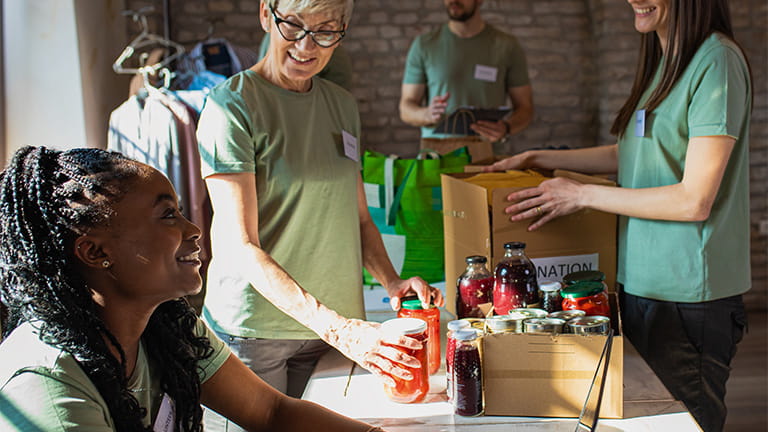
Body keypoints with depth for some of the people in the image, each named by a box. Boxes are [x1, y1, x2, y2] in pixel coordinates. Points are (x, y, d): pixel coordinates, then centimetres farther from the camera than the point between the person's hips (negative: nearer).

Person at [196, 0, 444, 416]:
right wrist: (336, 328, -28)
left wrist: (392, 282, -6)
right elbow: (242, 248, -19)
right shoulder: (232, 106, -13)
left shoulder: (342, 105, 7)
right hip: (252, 329, -5)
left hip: (333, 321, 5)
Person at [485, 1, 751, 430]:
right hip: (644, 283, 9)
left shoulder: (716, 62, -16)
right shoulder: (666, 60, 12)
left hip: (688, 298, -9)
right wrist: (537, 160, 19)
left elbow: (694, 200, -19)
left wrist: (583, 194, -12)